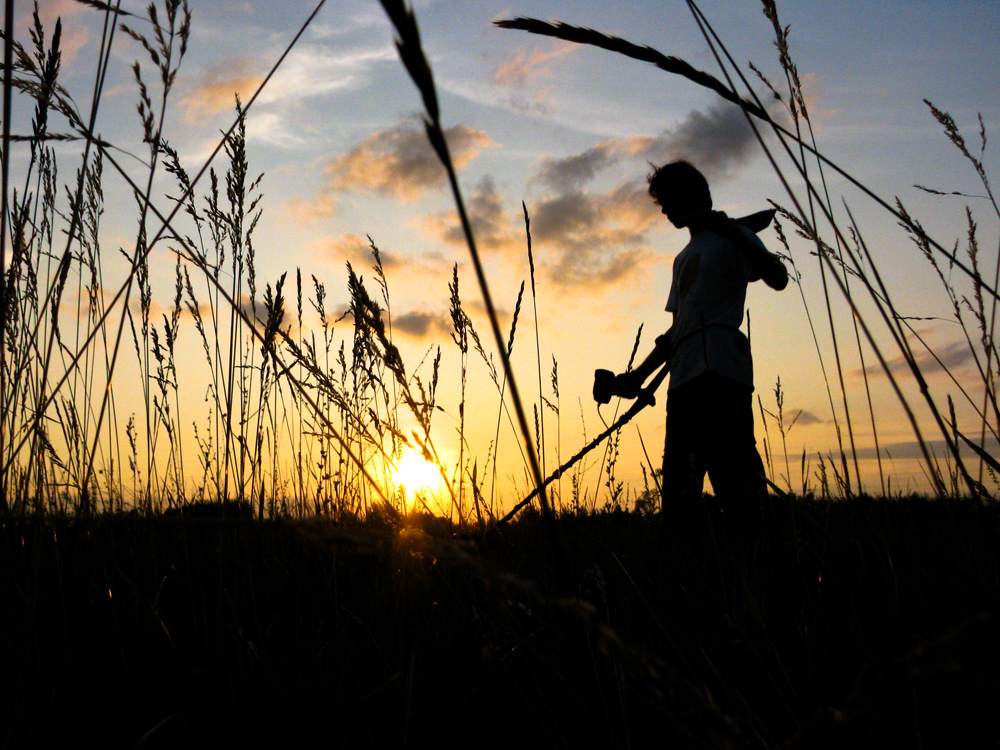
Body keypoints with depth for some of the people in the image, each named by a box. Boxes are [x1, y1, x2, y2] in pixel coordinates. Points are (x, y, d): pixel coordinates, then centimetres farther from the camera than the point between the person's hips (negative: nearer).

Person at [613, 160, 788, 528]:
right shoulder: (684, 259, 30)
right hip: (684, 380, 8)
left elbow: (777, 279, -10)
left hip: (720, 372, -8)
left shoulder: (730, 236, 7)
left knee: (730, 468, -17)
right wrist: (640, 375, 27)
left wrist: (732, 231, -16)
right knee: (678, 486, 4)